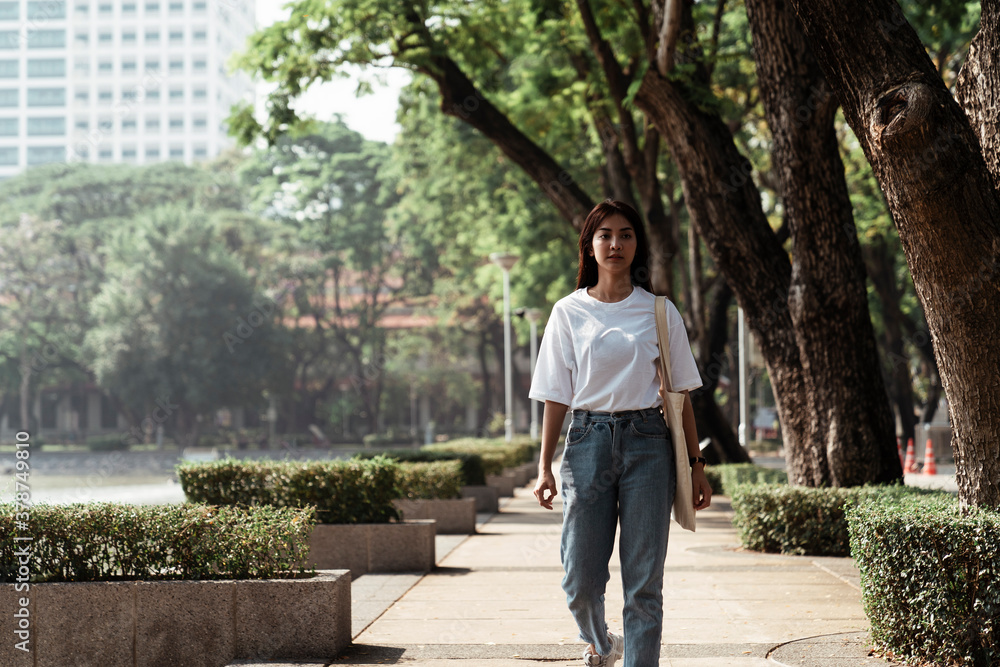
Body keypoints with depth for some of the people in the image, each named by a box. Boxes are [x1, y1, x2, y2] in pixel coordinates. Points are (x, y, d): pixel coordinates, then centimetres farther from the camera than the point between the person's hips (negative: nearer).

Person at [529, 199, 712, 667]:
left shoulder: (659, 312, 7)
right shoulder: (569, 312, 6)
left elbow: (680, 393, 9)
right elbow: (556, 396, 6)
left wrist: (695, 465, 4)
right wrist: (544, 466, 0)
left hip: (648, 443, 0)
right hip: (588, 441, 0)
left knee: (644, 579, -2)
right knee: (580, 579, 2)